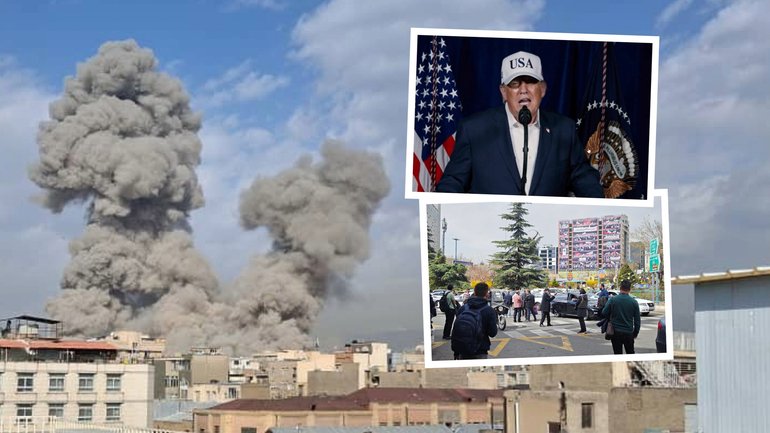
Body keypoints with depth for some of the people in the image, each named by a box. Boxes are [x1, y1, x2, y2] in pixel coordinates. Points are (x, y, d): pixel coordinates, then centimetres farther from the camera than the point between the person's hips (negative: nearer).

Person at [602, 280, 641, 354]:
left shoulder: (612, 300, -8)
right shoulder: (634, 302, -4)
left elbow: (604, 313, -4)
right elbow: (637, 320, 1)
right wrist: (636, 332, 13)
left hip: (615, 332, -1)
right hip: (629, 333, 1)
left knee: (618, 353, 4)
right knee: (630, 353, 14)